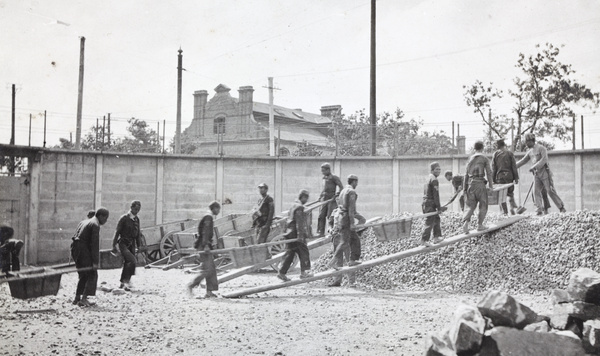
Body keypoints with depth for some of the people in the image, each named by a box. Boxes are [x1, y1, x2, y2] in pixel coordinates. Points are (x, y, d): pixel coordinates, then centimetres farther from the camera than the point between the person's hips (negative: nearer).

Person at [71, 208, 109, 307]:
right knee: (92, 275, -2)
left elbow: (75, 236, 18)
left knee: (83, 275, 19)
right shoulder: (95, 225, -8)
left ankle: (77, 298, 19)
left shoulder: (84, 222, 20)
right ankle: (84, 299, -9)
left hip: (75, 249, 9)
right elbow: (95, 244, -14)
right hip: (83, 250, -9)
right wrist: (95, 262, -14)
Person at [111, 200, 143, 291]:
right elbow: (117, 232, -8)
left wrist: (139, 245, 13)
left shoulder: (137, 219, 10)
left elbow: (138, 233, 17)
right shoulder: (124, 218, -8)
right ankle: (126, 280, -17)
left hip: (131, 245, 6)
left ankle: (122, 283, 23)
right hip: (123, 244, -6)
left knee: (127, 263, 11)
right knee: (132, 260, -23)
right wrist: (114, 245, -10)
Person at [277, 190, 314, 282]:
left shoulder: (293, 206, 20)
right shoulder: (299, 207, -12)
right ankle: (304, 272, -5)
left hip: (290, 233, 10)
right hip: (295, 234, -10)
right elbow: (299, 223, -19)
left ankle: (282, 272, 9)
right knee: (303, 252, -4)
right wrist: (300, 236, -23)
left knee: (290, 253, 10)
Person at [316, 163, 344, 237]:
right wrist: (320, 197, 16)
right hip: (324, 200, 6)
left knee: (330, 216, -7)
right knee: (321, 216, 2)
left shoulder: (334, 178, -7)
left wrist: (335, 196, -15)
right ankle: (321, 232, 7)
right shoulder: (324, 178, 13)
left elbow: (341, 188, -9)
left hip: (331, 200, -6)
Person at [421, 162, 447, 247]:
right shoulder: (434, 180, -13)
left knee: (437, 219, 18)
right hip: (430, 204, -10)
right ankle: (424, 240, -6)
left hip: (425, 203, 10)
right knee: (430, 222, -7)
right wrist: (439, 207, -12)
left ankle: (437, 237, 23)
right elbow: (436, 195, -16)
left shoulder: (429, 179, 17)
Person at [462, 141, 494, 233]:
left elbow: (466, 174, 13)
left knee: (471, 206, 8)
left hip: (470, 183, 4)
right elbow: (488, 173, -4)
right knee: (483, 205, 9)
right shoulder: (484, 158, 0)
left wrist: (465, 187, 16)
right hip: (480, 183, -4)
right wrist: (491, 185, 4)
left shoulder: (470, 159, 12)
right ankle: (480, 225, 9)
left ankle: (465, 222, -11)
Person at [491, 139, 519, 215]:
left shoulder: (495, 154, 2)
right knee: (510, 193, 16)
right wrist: (516, 177, 4)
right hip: (509, 176, 1)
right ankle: (512, 207, 0)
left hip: (499, 176, -1)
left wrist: (493, 179, 5)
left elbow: (493, 168, 1)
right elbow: (514, 166, 1)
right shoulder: (510, 153, 3)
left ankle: (505, 212, 2)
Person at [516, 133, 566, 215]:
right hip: (536, 175, 7)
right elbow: (523, 161, 20)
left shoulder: (541, 148, -9)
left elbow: (544, 160, -21)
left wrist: (533, 167, -26)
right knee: (536, 191, -8)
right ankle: (540, 210, -12)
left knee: (550, 191, -7)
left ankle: (562, 208, 3)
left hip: (545, 172, -7)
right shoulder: (530, 151, 14)